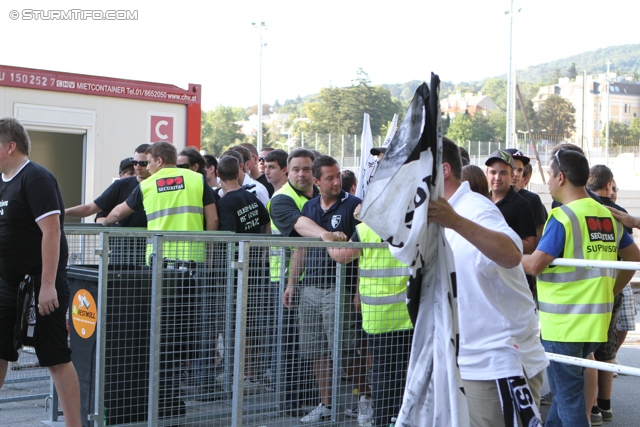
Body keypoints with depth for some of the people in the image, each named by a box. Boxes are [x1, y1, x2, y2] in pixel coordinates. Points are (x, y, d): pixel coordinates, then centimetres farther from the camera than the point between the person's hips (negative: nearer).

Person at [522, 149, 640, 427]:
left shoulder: (562, 217, -16)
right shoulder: (608, 216, 7)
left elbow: (535, 265, -21)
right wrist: (611, 291, 21)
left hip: (563, 324, -7)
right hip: (596, 320, 7)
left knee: (568, 394, 2)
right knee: (566, 386, 21)